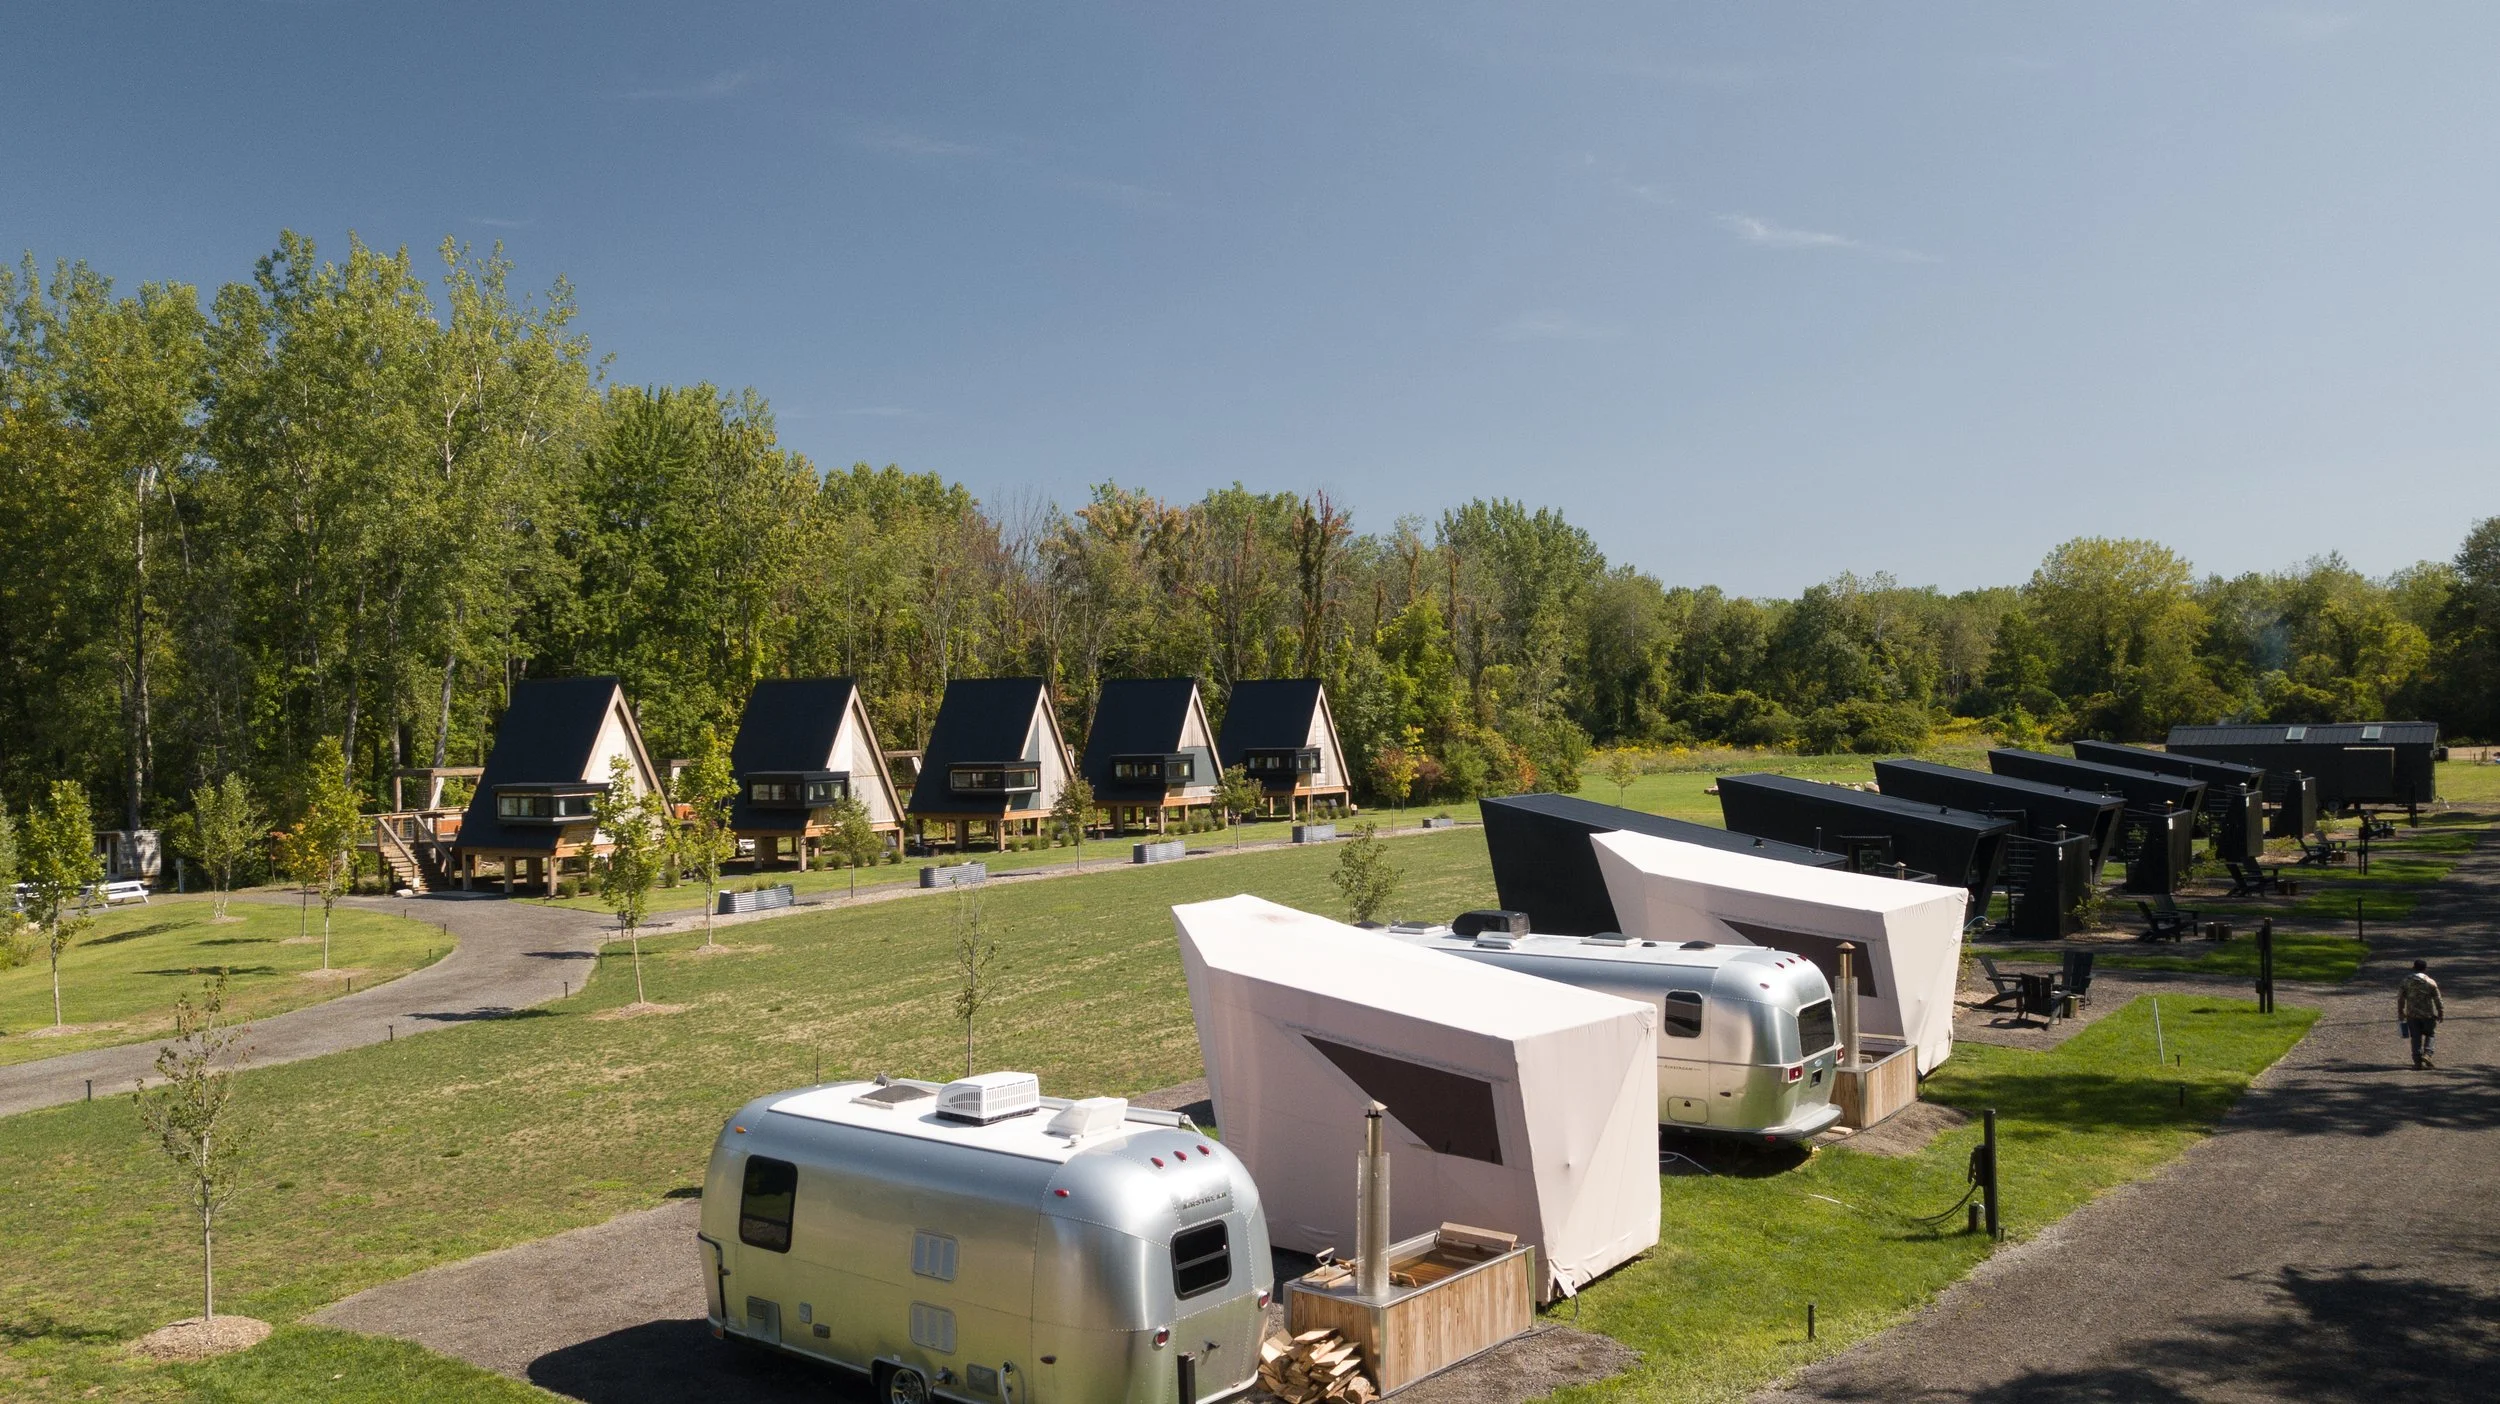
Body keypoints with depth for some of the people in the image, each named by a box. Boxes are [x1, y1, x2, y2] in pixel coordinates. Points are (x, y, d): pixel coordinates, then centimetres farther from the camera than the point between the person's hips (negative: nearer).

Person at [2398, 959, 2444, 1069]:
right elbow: (2437, 1000, -2)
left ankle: (2418, 1060, 4)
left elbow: (2400, 998, 3)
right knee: (2429, 1035, 14)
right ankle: (2427, 1054, -4)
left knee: (2416, 1038, 6)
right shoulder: (2431, 982, -5)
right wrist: (2441, 1013, 9)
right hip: (2427, 1014, -2)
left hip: (2412, 1014, 2)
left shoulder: (2406, 981, 1)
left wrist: (2400, 1013, 12)